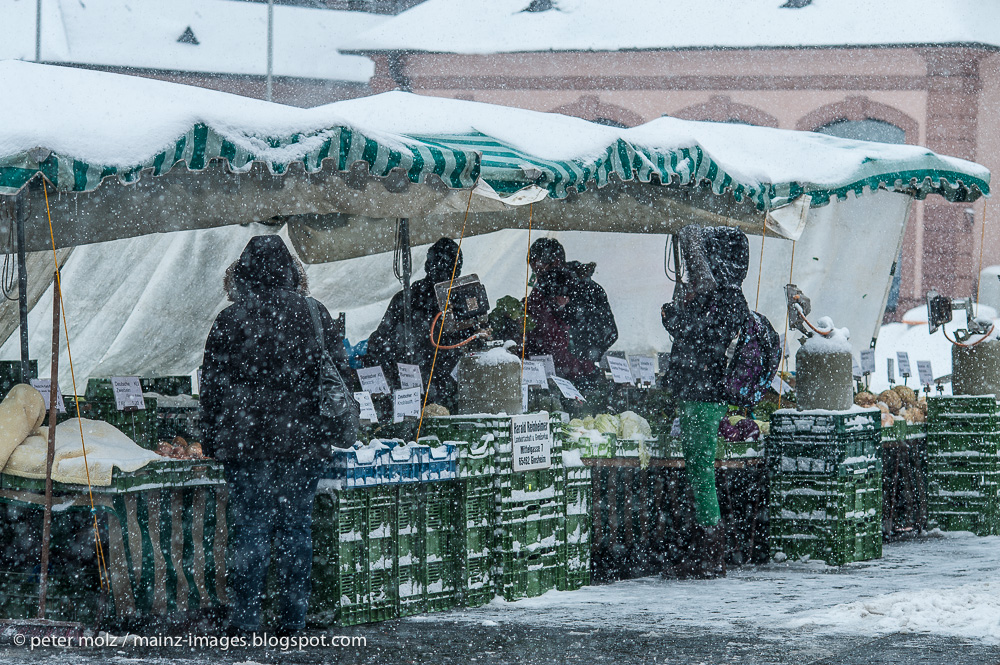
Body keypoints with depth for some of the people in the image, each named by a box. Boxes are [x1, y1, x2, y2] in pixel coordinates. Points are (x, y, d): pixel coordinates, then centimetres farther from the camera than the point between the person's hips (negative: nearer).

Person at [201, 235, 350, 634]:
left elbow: (211, 385, 0)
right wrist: (327, 432, 18)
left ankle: (245, 617, 0)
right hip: (304, 440, 2)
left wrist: (212, 440, 8)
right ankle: (294, 618, 9)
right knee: (296, 525, 7)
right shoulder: (314, 315, 3)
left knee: (250, 526, 1)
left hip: (246, 440, -2)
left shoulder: (230, 320, -4)